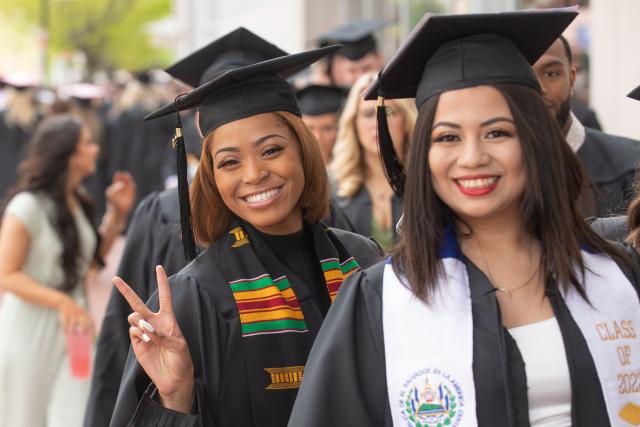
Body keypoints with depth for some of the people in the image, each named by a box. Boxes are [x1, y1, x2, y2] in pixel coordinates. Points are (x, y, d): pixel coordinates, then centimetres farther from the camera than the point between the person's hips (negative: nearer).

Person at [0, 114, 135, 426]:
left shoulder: (78, 202, 6)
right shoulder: (28, 205, -18)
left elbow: (92, 256, 18)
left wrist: (117, 214, 6)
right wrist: (61, 301, -28)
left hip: (69, 327, 6)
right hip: (31, 328, -6)